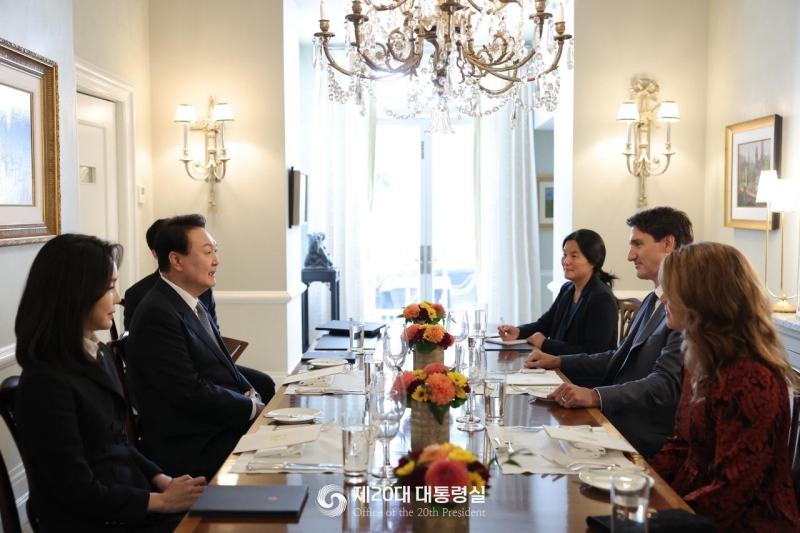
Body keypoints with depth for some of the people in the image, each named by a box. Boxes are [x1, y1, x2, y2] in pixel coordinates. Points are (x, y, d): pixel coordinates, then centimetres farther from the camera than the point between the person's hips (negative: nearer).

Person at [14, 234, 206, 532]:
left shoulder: (98, 355, 7)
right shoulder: (47, 382, -20)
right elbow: (80, 493, -18)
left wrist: (161, 480, 0)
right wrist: (162, 500, -12)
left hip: (128, 499, 8)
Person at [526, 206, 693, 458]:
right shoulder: (653, 301, 16)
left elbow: (666, 384, -24)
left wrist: (595, 396, -35)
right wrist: (558, 361, 13)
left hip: (642, 442, -8)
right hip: (616, 422, 9)